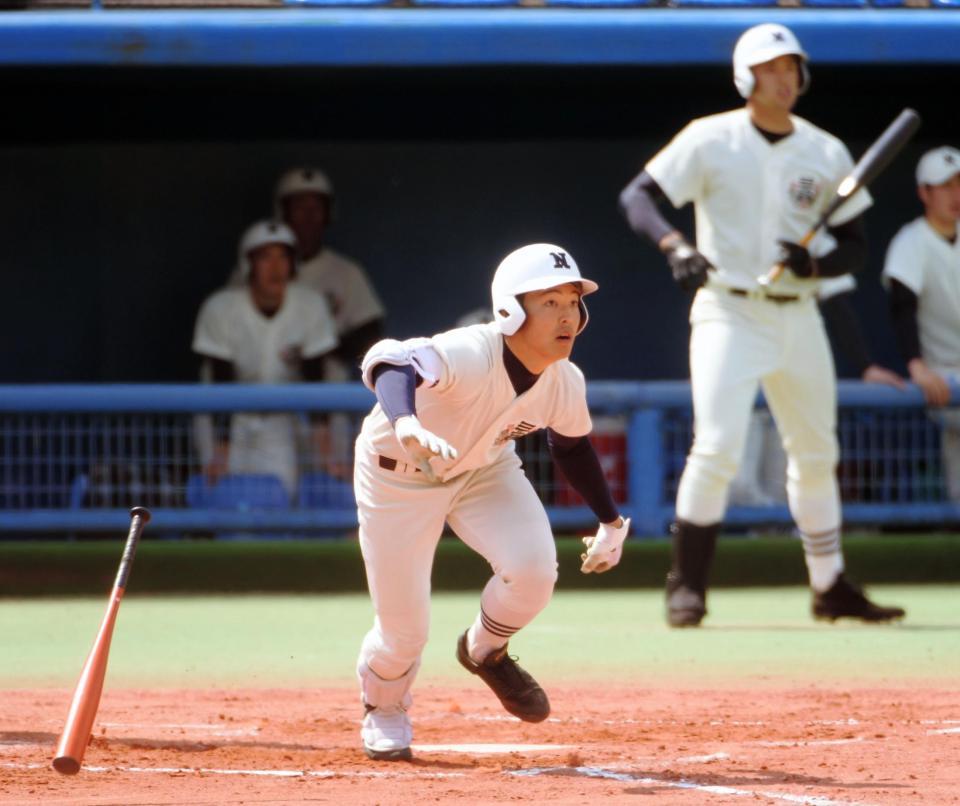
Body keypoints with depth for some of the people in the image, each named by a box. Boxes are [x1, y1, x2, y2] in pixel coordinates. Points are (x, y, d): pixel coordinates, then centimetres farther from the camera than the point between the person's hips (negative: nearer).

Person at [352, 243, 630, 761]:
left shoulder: (565, 384, -17)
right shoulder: (469, 356, -38)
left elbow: (571, 446, 6)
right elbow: (389, 363, -58)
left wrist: (611, 523, 9)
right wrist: (406, 424, -77)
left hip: (484, 468, 4)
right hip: (399, 475, -4)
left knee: (533, 569, -22)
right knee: (403, 629, -3)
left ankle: (485, 652, 12)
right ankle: (383, 712, 34)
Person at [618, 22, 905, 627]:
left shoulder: (827, 154, 4)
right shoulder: (710, 141, -5)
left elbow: (856, 247, 6)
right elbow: (638, 196, -10)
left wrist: (814, 263, -16)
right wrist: (675, 245, -29)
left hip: (798, 316, 4)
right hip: (729, 313, -4)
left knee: (817, 457, 12)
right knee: (717, 448, -17)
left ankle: (831, 589, 24)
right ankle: (687, 585, -5)